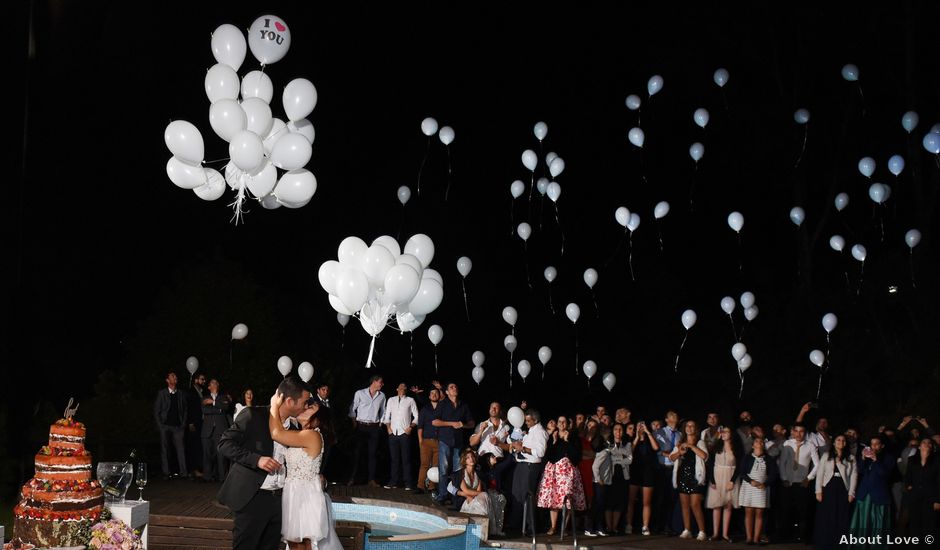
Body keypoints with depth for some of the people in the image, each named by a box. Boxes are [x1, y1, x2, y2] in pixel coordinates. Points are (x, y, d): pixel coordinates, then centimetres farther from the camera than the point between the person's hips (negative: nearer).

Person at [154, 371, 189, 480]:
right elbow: (156, 411, 4)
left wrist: (183, 423, 5)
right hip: (165, 426, -1)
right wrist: (159, 425, -4)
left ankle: (183, 472, -10)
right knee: (164, 449, 1)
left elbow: (185, 410, 15)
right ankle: (166, 473, 6)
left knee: (180, 448, -8)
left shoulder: (180, 394, 12)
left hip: (177, 426, 1)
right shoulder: (161, 393, 5)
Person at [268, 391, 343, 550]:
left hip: (305, 496, -9)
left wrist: (274, 406, -14)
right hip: (294, 494, 9)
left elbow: (276, 434, -23)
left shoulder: (312, 435, -19)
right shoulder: (301, 435, 13)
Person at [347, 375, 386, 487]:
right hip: (361, 426, -3)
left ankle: (372, 479, 2)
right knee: (357, 452, -3)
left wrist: (381, 423, 11)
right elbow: (352, 409, 4)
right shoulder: (360, 393, -1)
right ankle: (352, 478, 1)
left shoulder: (382, 396, 9)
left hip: (374, 427, 3)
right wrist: (354, 422, 0)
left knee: (373, 453, 0)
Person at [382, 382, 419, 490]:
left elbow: (416, 416, 7)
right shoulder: (391, 400, 15)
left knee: (406, 459, -4)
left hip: (405, 433, -2)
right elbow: (387, 416, 16)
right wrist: (388, 427, 3)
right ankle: (393, 482, 7)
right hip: (393, 433, 3)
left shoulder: (410, 400, 8)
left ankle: (408, 483, -3)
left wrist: (411, 427, -5)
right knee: (394, 458, 4)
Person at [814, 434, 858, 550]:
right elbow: (820, 473, 2)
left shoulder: (851, 458, 7)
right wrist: (818, 491, -5)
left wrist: (851, 493, -4)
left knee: (841, 519, 4)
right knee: (826, 519, 3)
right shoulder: (826, 455, 5)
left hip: (843, 491, 1)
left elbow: (854, 476, 3)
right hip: (828, 489, 0)